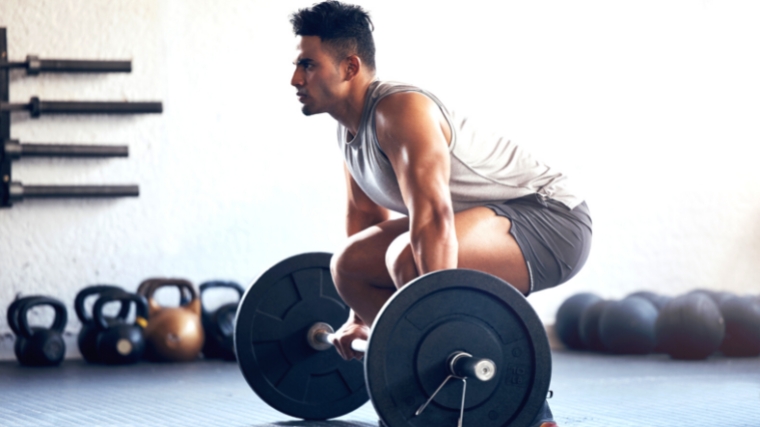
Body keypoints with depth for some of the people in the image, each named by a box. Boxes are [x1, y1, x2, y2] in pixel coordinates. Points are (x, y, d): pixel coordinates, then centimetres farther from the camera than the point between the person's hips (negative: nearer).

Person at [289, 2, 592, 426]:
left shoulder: (399, 111, -25)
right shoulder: (350, 126, 5)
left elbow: (433, 216, -37)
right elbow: (365, 212, 18)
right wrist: (360, 316, 20)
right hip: (496, 220, 10)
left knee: (409, 257, -34)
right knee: (349, 267, 8)